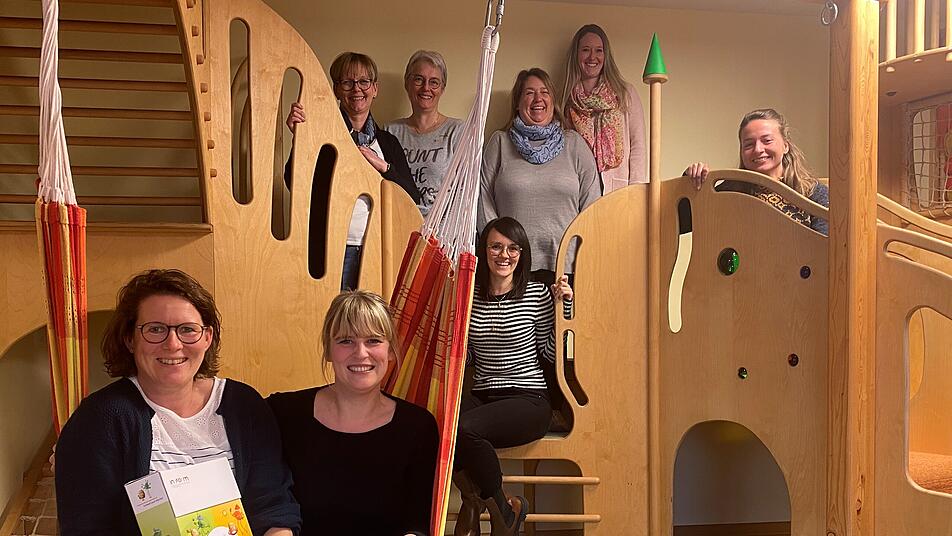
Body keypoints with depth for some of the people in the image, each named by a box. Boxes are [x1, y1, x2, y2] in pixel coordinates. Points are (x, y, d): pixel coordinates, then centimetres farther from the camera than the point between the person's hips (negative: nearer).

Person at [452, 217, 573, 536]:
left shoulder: (537, 295, -1)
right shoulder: (470, 296, 9)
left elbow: (551, 354, 1)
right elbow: (466, 357, 14)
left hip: (528, 399, -4)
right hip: (482, 398, 4)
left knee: (466, 428, -32)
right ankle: (472, 501, 2)